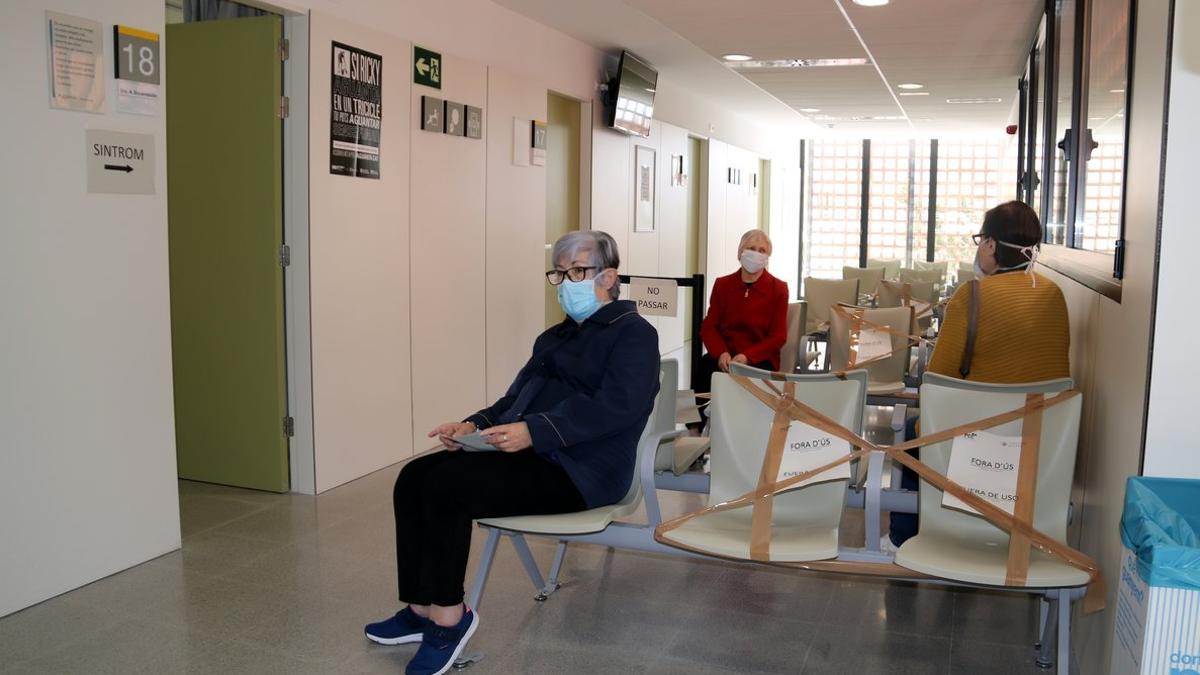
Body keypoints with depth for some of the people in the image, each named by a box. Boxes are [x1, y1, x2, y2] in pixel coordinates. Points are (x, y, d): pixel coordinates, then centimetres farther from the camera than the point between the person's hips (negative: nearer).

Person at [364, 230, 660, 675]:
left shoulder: (633, 333, -3)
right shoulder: (554, 337, 24)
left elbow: (615, 406, -19)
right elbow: (516, 399, 22)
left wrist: (534, 431, -30)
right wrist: (475, 425, 1)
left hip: (579, 472, -9)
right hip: (531, 455, 9)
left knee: (446, 485, -25)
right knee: (414, 478, -9)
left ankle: (447, 618, -11)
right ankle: (422, 609, -3)